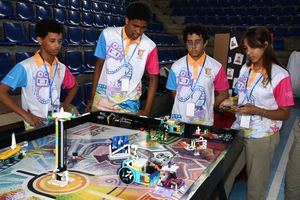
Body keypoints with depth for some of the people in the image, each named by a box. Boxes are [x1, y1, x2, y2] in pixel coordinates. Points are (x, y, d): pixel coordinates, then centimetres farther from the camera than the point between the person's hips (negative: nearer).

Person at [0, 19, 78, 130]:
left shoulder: (61, 68, 6)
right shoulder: (25, 67, -10)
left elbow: (73, 86, 23)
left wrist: (65, 106, 8)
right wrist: (26, 115, -15)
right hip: (36, 125, -4)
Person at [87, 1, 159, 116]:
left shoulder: (149, 46, -9)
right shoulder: (108, 34, -6)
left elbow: (153, 79, 0)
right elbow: (99, 65, 3)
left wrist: (147, 111, -3)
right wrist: (92, 98, 3)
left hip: (129, 106, 0)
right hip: (102, 101, 1)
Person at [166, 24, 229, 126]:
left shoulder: (216, 67, -6)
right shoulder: (176, 66, -2)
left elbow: (223, 94, 3)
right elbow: (174, 93, 8)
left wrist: (206, 108, -2)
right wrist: (183, 108, -1)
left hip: (204, 122, -1)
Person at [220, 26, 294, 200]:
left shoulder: (280, 76, -13)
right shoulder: (245, 69, 5)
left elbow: (285, 114, -10)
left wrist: (256, 111, -23)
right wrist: (233, 103, -3)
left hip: (262, 137, -5)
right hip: (238, 131, 5)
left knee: (256, 185, 11)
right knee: (223, 178, 12)